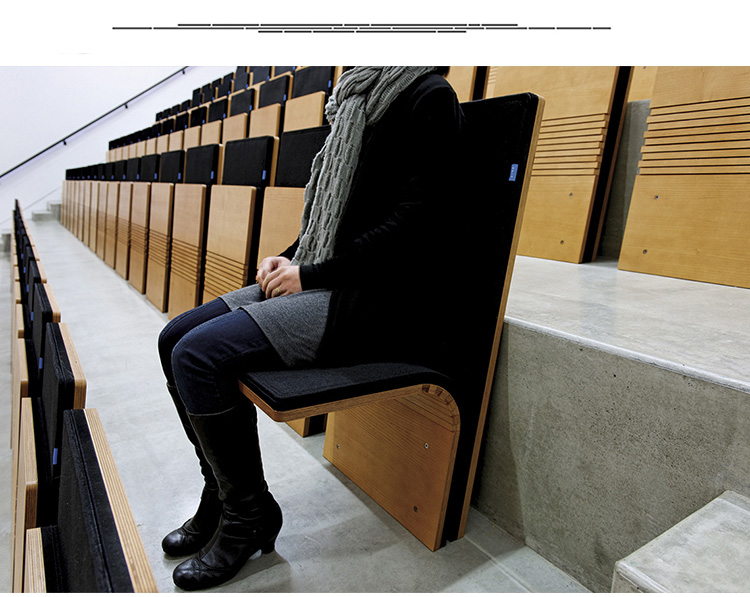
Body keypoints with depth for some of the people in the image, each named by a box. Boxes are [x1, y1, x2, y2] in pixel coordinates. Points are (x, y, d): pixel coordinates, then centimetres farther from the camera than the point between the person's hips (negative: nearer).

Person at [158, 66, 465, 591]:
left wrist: (309, 274, -14)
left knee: (198, 356, -20)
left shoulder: (429, 97, -6)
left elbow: (411, 225, -18)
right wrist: (289, 259, 6)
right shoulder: (359, 98, 21)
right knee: (177, 339, 3)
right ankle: (222, 494, 17)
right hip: (323, 284, 9)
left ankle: (249, 511, 4)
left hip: (382, 301, -9)